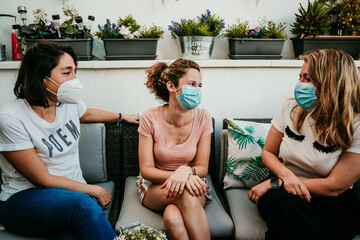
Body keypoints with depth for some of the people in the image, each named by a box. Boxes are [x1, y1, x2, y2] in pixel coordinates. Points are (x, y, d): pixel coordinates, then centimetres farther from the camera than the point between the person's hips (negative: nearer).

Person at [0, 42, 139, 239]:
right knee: (83, 204, -35)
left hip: (73, 189, 4)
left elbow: (87, 114, 27)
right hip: (23, 199, -4)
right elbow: (43, 180, -15)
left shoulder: (68, 102, 0)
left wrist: (123, 116, 38)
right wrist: (95, 190, -11)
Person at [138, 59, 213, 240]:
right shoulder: (151, 118, -13)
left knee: (173, 217, -34)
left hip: (192, 183, 1)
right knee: (185, 193, -35)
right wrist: (176, 176, -28)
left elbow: (202, 168, -4)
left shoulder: (203, 118, -9)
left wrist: (186, 171, -27)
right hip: (155, 185, 0)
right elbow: (146, 170, -11)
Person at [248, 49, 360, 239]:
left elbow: (334, 187, -13)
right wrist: (285, 174, -15)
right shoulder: (291, 109, 0)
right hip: (286, 193, 3)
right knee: (278, 200, -34)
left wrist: (274, 183, -16)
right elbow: (268, 153, 9)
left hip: (333, 203, -2)